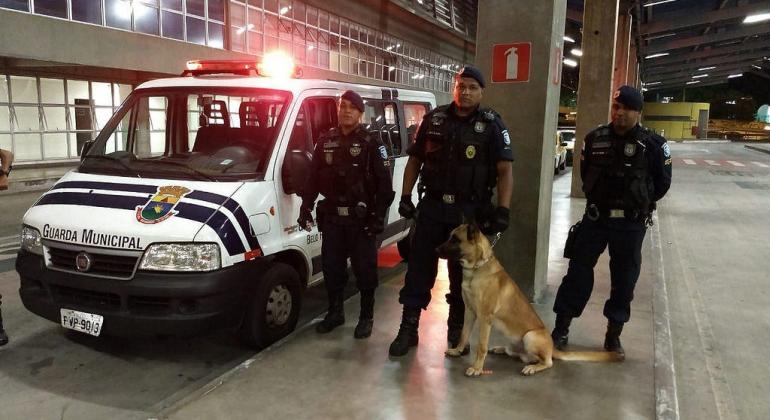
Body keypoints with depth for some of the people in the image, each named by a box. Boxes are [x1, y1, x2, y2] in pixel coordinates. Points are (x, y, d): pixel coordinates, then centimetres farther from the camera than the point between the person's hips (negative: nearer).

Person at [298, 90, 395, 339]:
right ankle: (335, 312, 30)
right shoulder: (326, 141, 8)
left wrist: (379, 216, -14)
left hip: (361, 218, -4)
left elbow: (384, 183, -8)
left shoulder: (371, 143, -5)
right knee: (331, 267, 12)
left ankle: (366, 317, 21)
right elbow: (313, 178, 12)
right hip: (332, 218, 4)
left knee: (364, 270, 5)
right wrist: (306, 207, 5)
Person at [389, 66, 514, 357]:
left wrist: (502, 210, -14)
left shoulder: (491, 125, -1)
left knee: (463, 273, 10)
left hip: (470, 211, -1)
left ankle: (457, 331, 26)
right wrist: (405, 196, 4)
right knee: (418, 268, 5)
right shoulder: (434, 119, 5)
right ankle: (408, 328, 16)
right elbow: (414, 160, 10)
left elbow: (505, 170, -5)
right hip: (432, 206, 2)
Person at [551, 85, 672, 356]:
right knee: (578, 271, 2)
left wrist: (640, 204, 4)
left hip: (631, 224, -1)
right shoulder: (595, 138, 1)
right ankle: (561, 328, 12)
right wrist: (597, 200, 10)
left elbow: (663, 182, 4)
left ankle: (614, 334, 24)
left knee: (624, 280, 9)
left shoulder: (653, 145, -6)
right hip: (595, 218, 1)